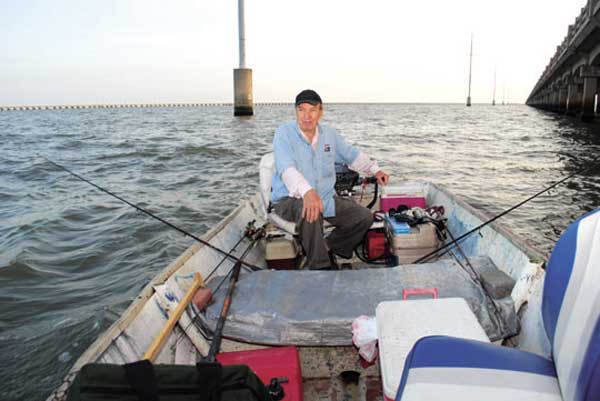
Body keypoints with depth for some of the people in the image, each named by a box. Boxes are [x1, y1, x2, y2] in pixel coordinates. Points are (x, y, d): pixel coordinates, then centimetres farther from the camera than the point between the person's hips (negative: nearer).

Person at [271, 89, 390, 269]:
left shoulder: (329, 134, 6)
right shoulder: (284, 133, -13)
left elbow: (352, 154, 23)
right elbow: (286, 168, -30)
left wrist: (375, 170, 13)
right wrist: (307, 192, -48)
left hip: (325, 197, 6)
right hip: (290, 199, -6)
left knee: (364, 217, -5)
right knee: (310, 212, -39)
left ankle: (327, 248, 9)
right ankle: (319, 266, -20)